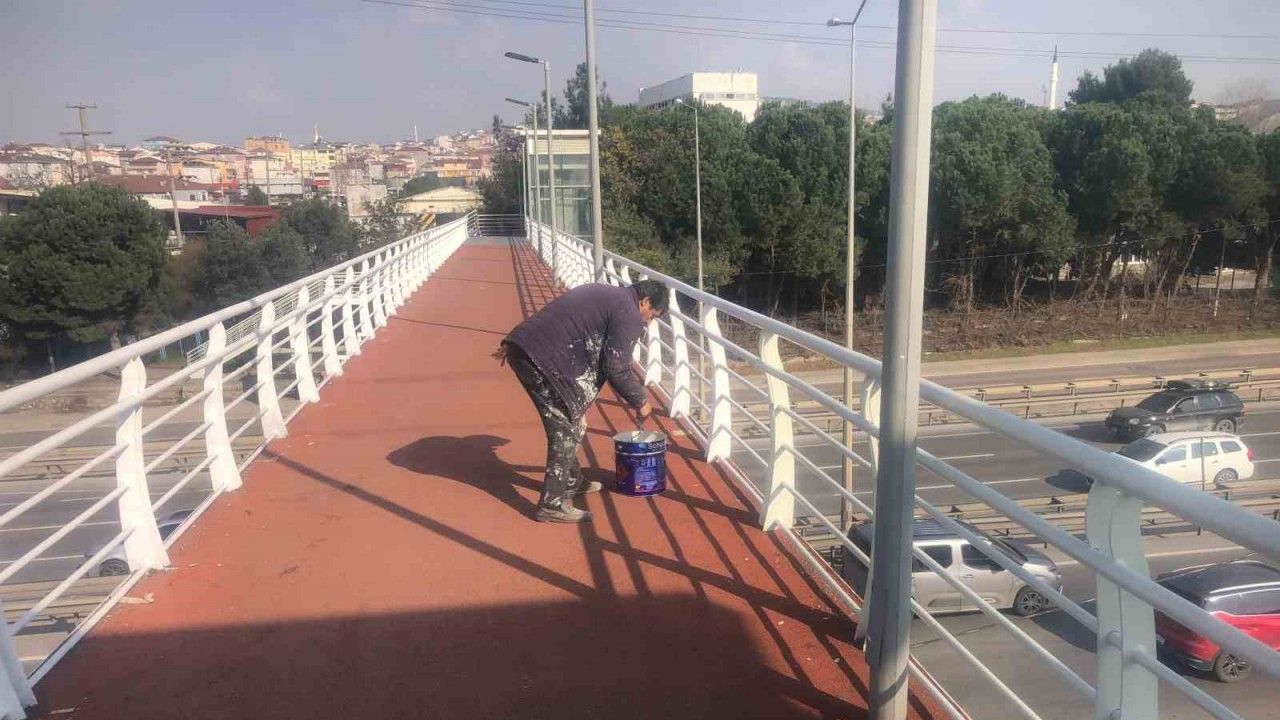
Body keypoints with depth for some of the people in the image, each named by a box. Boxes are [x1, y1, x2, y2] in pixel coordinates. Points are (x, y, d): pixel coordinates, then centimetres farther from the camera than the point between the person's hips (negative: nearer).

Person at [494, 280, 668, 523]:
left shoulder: (605, 294, 25)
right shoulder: (629, 315, -4)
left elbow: (558, 319, 24)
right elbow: (617, 369, -7)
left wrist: (511, 343, 24)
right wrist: (640, 402, 7)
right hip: (543, 360, -10)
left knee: (570, 422, 21)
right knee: (566, 429, -2)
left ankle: (571, 481, 36)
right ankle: (553, 504, 2)